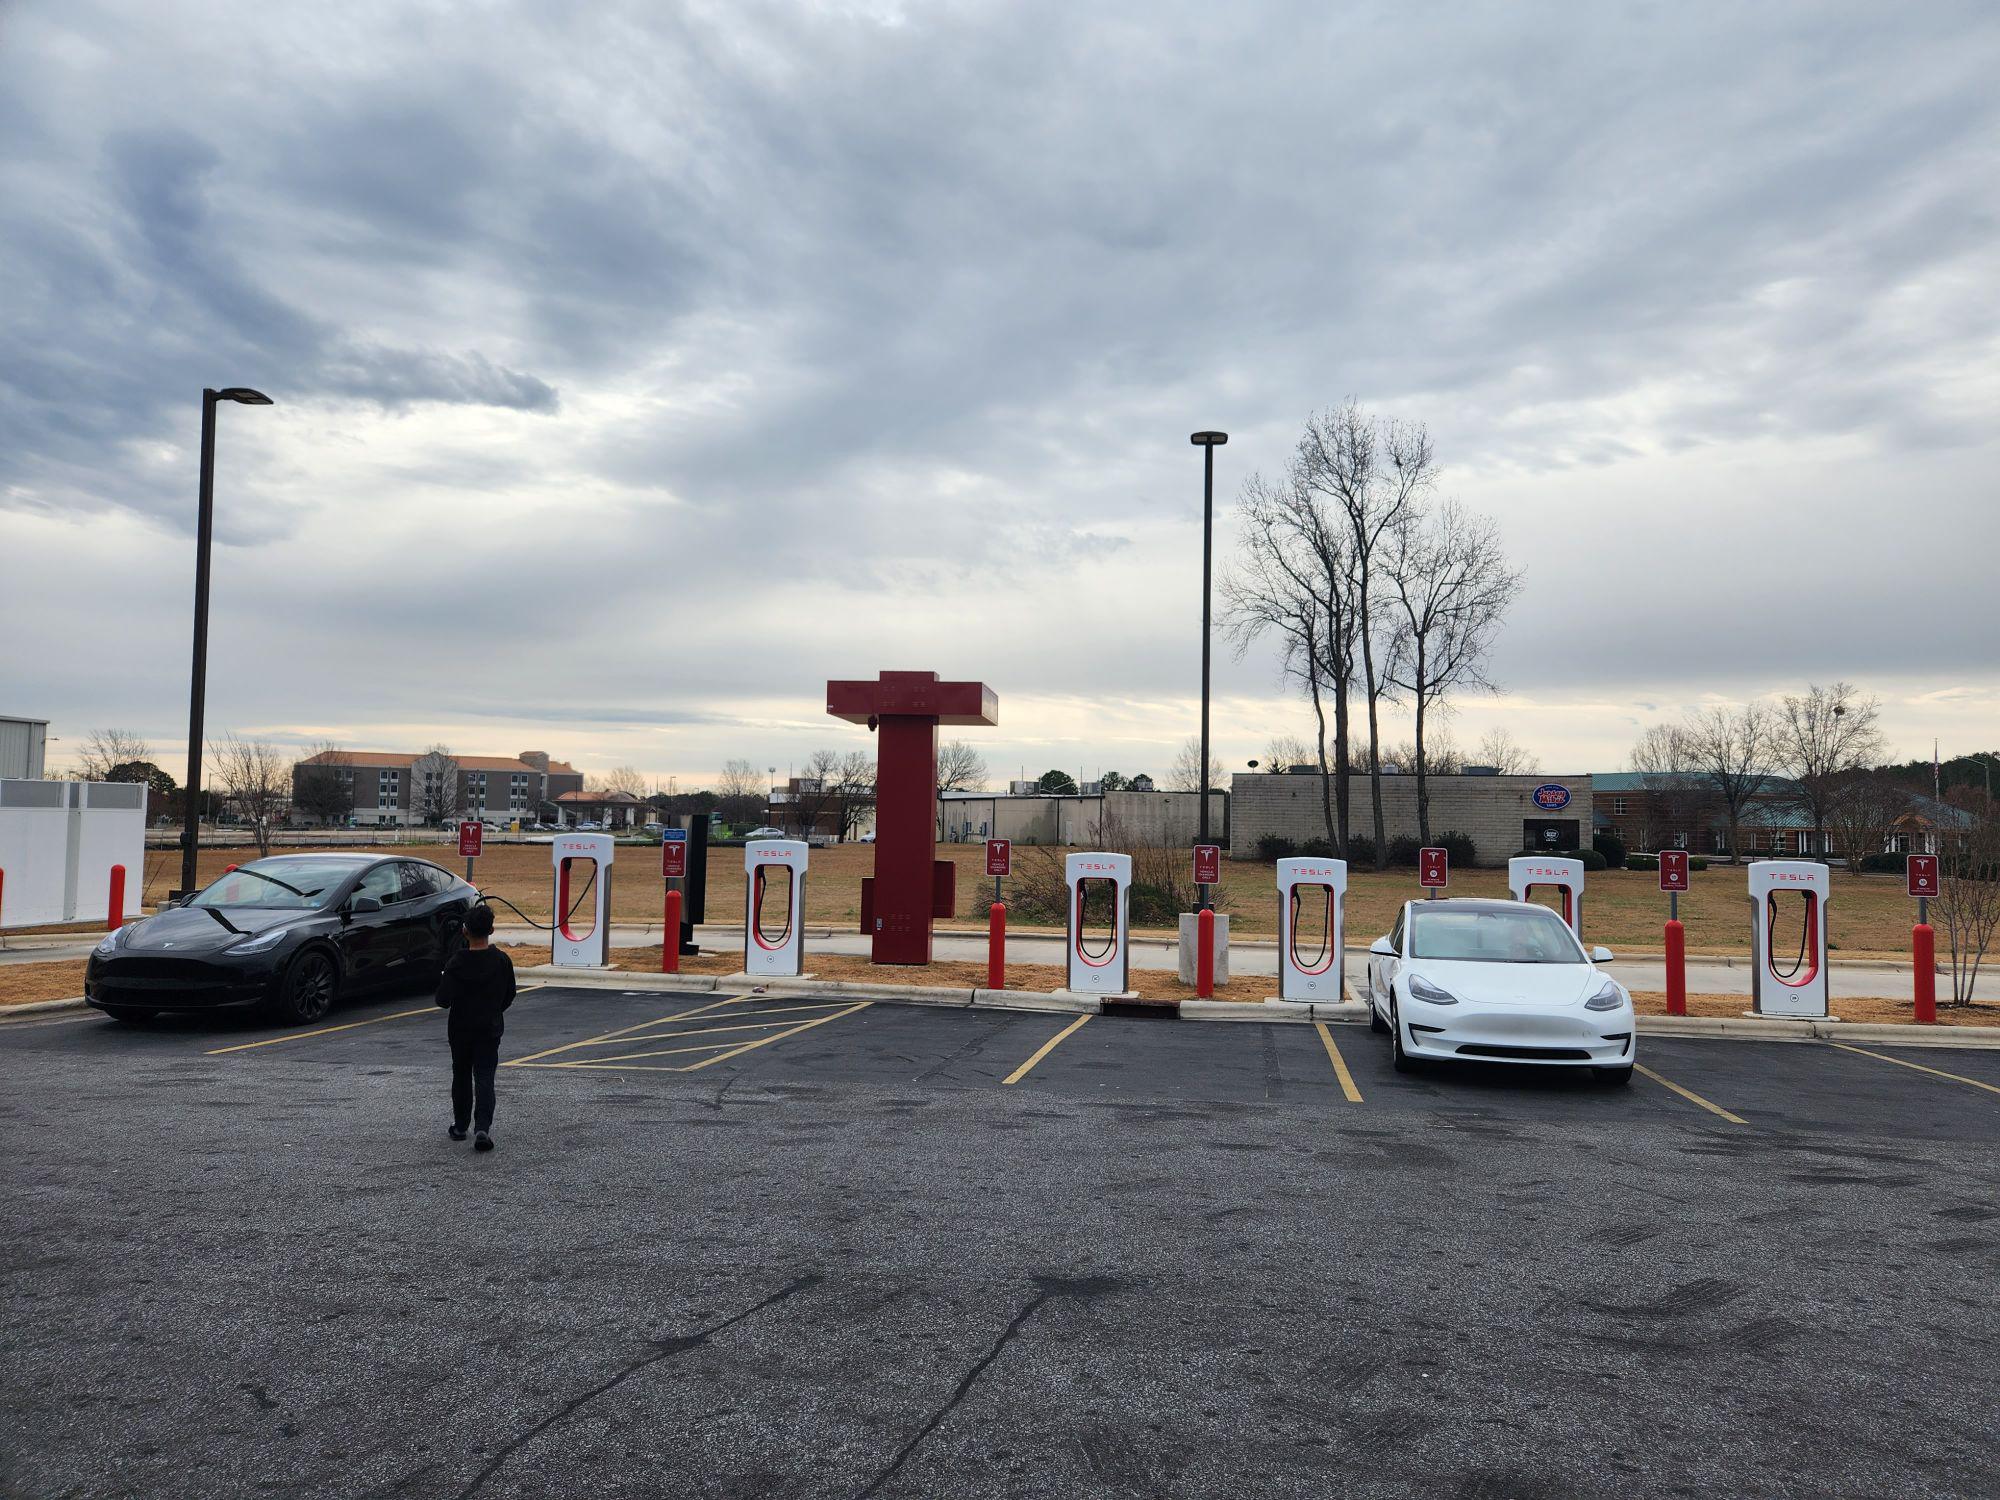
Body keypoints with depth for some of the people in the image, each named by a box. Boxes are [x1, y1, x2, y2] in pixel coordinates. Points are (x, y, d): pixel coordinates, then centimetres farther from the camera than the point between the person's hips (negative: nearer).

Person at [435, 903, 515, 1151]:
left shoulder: (456, 963, -14)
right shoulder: (502, 961, -8)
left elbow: (443, 1000, -14)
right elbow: (509, 996, 3)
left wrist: (442, 982, 6)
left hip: (460, 1030, 0)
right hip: (490, 1029, 0)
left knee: (461, 1077, 17)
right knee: (484, 1079, 0)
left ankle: (460, 1125, 27)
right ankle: (482, 1128, -16)